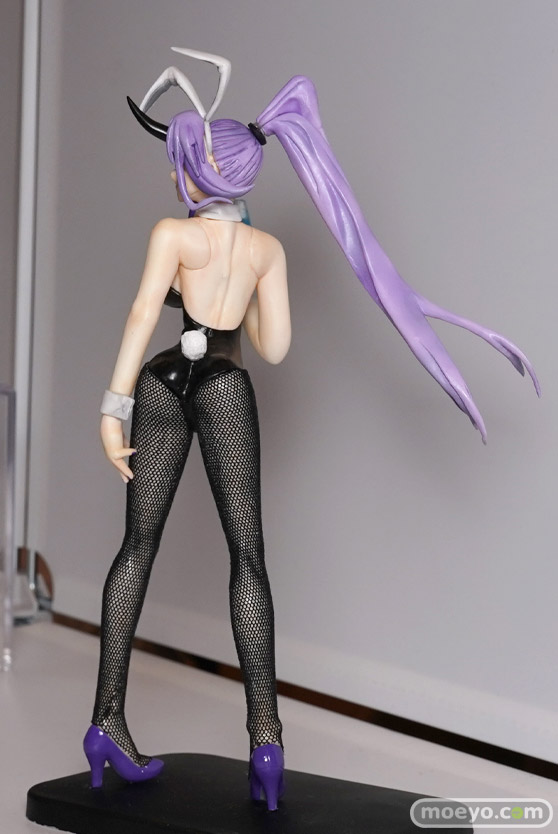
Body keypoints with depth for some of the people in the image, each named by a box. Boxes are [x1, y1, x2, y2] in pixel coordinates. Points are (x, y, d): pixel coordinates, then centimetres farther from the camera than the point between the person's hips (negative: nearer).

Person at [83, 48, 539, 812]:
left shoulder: (172, 235, 4)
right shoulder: (268, 248, 12)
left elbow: (143, 313, -10)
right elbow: (274, 347, 11)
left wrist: (114, 406, -13)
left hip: (164, 382, 0)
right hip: (226, 388, 0)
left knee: (139, 545, 7)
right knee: (247, 555, -1)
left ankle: (108, 718, 5)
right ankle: (265, 732, -10)